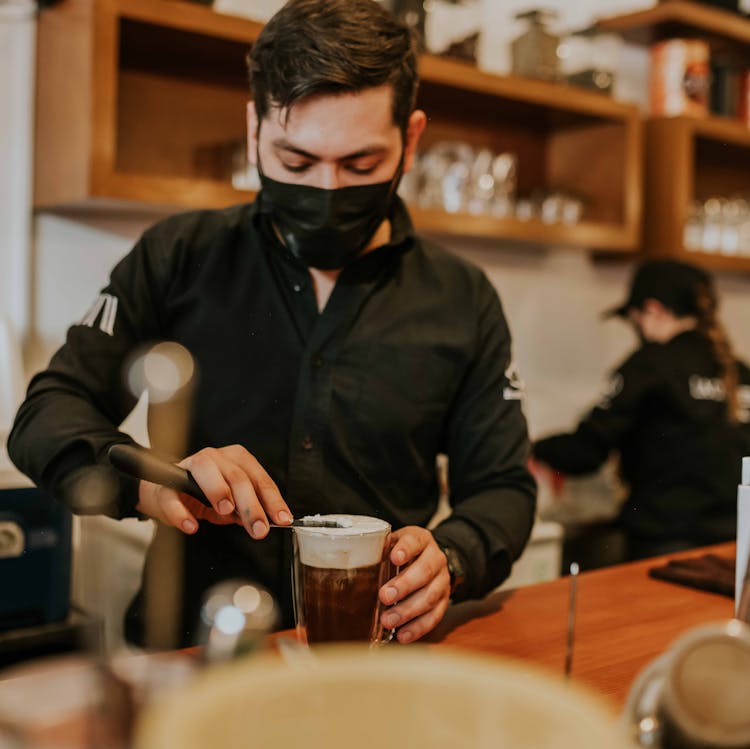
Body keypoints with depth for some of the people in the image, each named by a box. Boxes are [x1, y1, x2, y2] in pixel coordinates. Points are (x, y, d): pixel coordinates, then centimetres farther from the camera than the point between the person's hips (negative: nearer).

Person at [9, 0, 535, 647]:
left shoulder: (463, 302, 5)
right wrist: (144, 479, -18)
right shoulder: (178, 258, 3)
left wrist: (450, 559, -13)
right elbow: (49, 412, 3)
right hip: (187, 651, -2)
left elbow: (502, 486, 10)